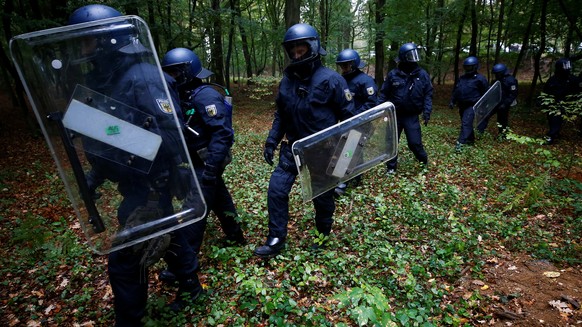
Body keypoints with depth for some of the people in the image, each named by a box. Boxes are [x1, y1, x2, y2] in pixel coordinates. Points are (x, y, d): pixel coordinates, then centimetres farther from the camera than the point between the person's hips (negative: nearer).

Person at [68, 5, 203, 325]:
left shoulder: (143, 78, -20)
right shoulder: (102, 80, 9)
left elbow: (171, 132, -27)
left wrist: (156, 186, -30)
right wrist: (96, 172, 12)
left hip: (150, 184, -9)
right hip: (135, 182, 9)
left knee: (125, 257, 2)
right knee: (167, 233, 22)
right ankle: (190, 285, 43)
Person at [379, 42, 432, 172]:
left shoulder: (422, 74, -2)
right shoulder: (393, 74, -5)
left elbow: (428, 94, 2)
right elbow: (384, 94, 2)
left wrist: (427, 111, -7)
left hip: (412, 116, -1)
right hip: (394, 115, 1)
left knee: (415, 143, -1)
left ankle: (424, 160, 28)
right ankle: (391, 167, 24)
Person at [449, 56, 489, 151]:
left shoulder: (480, 79, -6)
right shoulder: (461, 78, 12)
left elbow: (486, 93, -2)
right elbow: (455, 91, 20)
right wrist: (452, 101, 14)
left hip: (471, 105, -7)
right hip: (462, 105, 7)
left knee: (466, 123, -17)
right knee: (466, 123, 17)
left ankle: (460, 143, -23)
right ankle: (470, 139, 32)